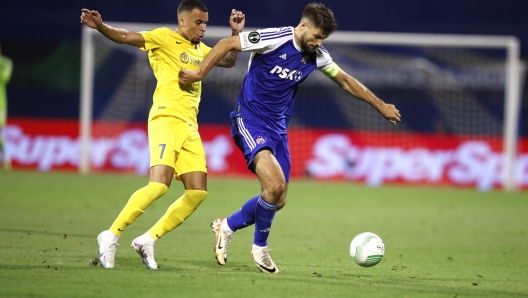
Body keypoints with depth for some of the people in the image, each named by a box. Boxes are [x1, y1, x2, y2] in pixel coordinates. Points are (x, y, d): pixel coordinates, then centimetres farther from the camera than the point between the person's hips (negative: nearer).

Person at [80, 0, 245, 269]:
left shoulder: (200, 49, 22)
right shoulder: (164, 38, 1)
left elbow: (228, 61, 34)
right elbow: (126, 37, -9)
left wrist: (236, 33, 19)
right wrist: (100, 27, -27)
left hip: (190, 126, 8)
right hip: (166, 119, -8)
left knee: (197, 192, -2)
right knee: (159, 184, -22)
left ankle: (148, 239, 4)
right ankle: (111, 236, -12)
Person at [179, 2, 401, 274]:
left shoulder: (317, 56, 3)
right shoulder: (274, 39, -17)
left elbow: (346, 81, 16)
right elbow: (227, 44, -11)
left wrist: (381, 106, 20)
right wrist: (199, 73, -14)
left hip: (278, 128, 7)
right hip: (249, 121, -7)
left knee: (278, 200, 4)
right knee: (275, 185, -25)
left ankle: (227, 227, 28)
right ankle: (260, 248, -2)